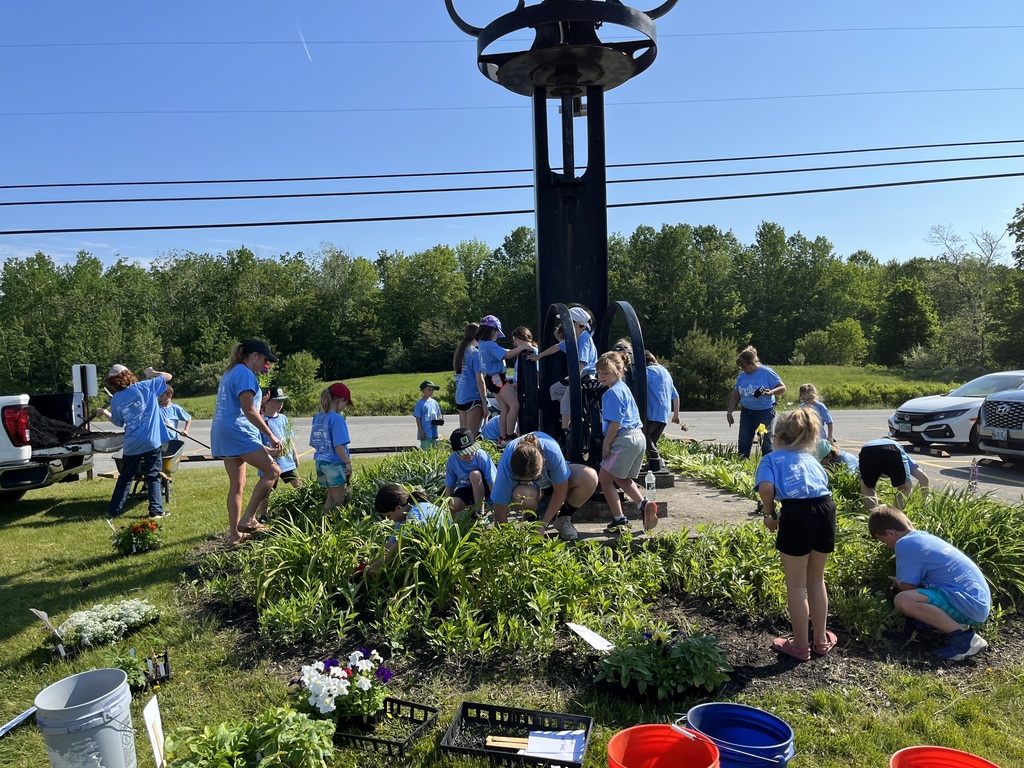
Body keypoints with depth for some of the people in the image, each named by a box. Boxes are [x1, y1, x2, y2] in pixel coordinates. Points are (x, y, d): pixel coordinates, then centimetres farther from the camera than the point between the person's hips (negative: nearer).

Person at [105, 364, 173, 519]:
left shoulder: (115, 400, 3)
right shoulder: (145, 387, -4)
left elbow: (118, 422, 16)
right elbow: (168, 376, 2)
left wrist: (105, 413, 33)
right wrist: (152, 373, 19)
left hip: (131, 445, 2)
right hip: (152, 442, -2)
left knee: (125, 477, 17)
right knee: (153, 476, 4)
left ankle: (114, 509, 22)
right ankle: (156, 509, 2)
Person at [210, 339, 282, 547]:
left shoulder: (229, 373, 22)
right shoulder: (245, 374, -9)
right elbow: (248, 409, -17)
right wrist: (271, 435, -15)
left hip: (221, 433, 10)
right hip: (238, 431, -10)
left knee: (237, 485, 11)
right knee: (272, 471, -9)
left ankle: (234, 534, 13)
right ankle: (247, 519, -10)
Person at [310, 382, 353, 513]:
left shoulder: (317, 417, 6)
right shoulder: (337, 418, -17)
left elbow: (314, 444, 13)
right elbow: (339, 445, -22)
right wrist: (348, 462, -16)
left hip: (321, 463, 7)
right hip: (335, 464, -7)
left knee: (330, 497, 20)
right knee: (339, 500, 4)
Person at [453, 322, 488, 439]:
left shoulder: (460, 352, 12)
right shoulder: (475, 353, -11)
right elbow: (480, 381, -14)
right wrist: (484, 404, -10)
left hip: (460, 398, 8)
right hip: (473, 398, -8)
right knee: (471, 436, -7)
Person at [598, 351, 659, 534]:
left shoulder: (613, 393, -14)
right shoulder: (624, 388, 17)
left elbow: (615, 423, -19)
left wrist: (606, 444, -9)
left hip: (625, 440, -11)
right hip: (638, 437, 11)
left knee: (604, 478, 0)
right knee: (621, 478, 24)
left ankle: (619, 521, 3)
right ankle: (644, 504, 9)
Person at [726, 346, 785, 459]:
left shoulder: (766, 372, -9)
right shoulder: (741, 376, 6)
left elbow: (782, 387, -7)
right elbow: (735, 396, 12)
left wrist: (771, 392, -27)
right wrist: (729, 412, 9)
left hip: (764, 411, -5)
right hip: (746, 412, 5)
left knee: (765, 443, 0)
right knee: (743, 442, 7)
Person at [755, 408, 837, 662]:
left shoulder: (771, 458, 13)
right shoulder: (810, 458, 28)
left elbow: (766, 488, -7)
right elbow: (824, 485, 18)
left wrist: (770, 514, 8)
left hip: (797, 514, -5)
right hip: (826, 509, 5)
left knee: (796, 585, 12)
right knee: (816, 579, 24)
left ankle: (801, 646, 24)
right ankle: (821, 640, 38)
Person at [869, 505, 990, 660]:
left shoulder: (904, 544, -12)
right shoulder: (924, 536, 15)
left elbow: (908, 589, -8)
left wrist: (897, 583, 12)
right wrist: (901, 582, 32)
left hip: (967, 603, -10)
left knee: (902, 601, -26)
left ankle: (963, 638, -17)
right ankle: (959, 626, 9)